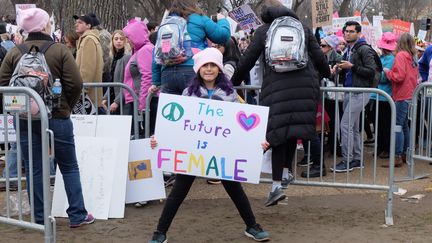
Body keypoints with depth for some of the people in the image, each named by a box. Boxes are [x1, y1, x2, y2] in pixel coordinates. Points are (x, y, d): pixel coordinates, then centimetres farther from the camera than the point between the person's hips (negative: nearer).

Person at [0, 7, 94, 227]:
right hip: (57, 117, -2)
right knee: (69, 168, 9)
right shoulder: (60, 50, -7)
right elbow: (75, 83, -13)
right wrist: (66, 106, 3)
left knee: (34, 170, 9)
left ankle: (40, 219, 12)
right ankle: (78, 215, 11)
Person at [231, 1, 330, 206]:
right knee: (294, 127, 13)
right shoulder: (302, 28, 20)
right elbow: (318, 56, 18)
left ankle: (277, 185, -7)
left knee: (278, 132, -3)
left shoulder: (263, 30, 14)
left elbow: (247, 60, 11)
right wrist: (327, 74, 35)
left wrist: (233, 82, 23)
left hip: (277, 86, -2)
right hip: (305, 85, 2)